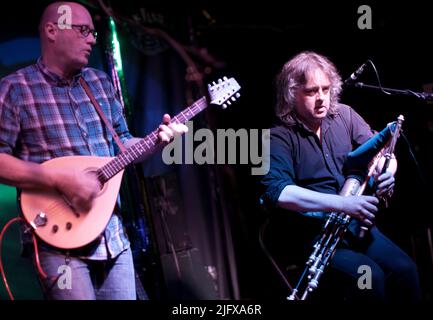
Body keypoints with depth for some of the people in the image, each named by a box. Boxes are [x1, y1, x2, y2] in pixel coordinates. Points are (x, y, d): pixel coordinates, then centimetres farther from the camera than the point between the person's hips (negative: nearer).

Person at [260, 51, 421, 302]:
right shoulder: (279, 137, -8)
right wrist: (341, 203, -31)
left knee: (405, 270, -18)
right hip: (309, 234, -5)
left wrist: (387, 172, -11)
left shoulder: (344, 115, 10)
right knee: (369, 277, -27)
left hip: (354, 223, 5)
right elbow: (276, 192, -24)